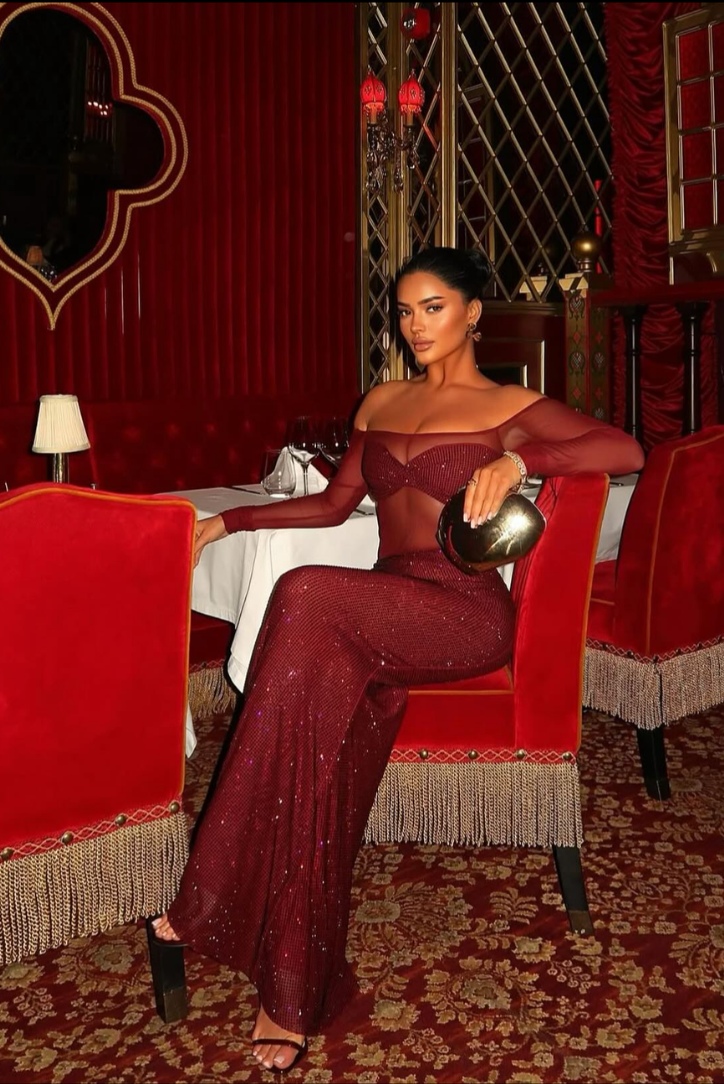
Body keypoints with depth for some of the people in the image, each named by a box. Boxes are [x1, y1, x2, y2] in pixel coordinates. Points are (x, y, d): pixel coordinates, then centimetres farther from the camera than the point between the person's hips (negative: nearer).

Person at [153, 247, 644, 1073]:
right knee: (318, 687, -31)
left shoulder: (511, 408, 6)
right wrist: (230, 520, 17)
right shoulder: (381, 402, 23)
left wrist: (516, 461, -23)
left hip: (464, 615, -4)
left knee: (306, 599, -34)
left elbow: (627, 450, -8)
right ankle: (293, 993, -25)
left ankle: (213, 903, -27)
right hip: (380, 618, 5)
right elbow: (335, 504, 26)